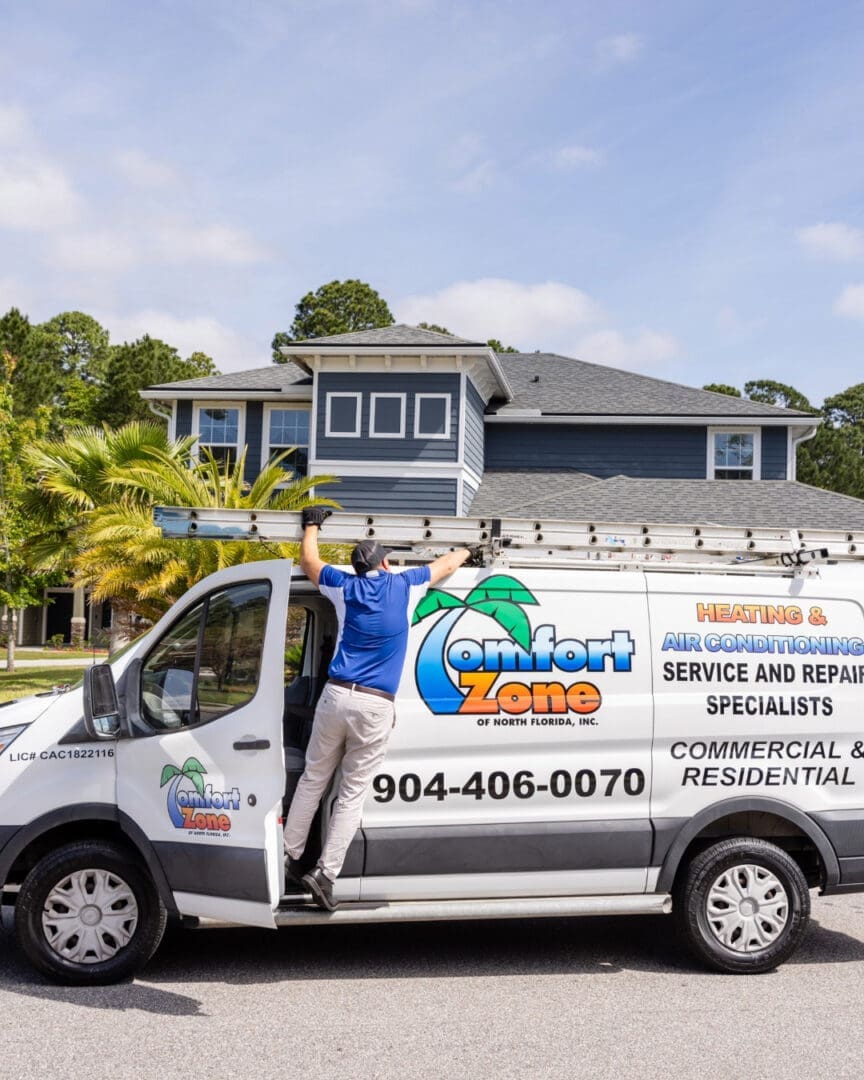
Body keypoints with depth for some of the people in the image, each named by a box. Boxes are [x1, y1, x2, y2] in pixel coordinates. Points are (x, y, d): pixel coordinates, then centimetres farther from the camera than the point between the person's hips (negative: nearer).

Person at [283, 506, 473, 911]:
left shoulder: (345, 586, 9)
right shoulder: (403, 585, 4)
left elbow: (309, 562, 27)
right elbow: (445, 565, 21)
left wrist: (312, 524, 42)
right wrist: (467, 550, 41)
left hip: (336, 695, 2)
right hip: (376, 707, -2)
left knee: (313, 779, 16)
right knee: (352, 793, 3)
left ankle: (289, 857, 20)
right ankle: (324, 873, -1)